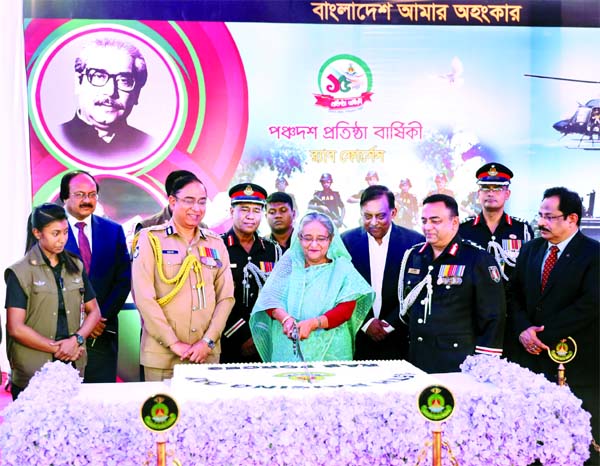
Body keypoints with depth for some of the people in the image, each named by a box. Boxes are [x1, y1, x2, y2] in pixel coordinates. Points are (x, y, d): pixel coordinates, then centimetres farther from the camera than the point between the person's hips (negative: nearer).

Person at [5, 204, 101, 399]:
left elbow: (93, 311, 12)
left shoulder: (76, 266, 10)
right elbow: (16, 328, -9)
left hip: (73, 366, 4)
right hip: (33, 371, -3)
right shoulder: (20, 273, -4)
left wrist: (76, 340, -5)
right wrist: (57, 348, -8)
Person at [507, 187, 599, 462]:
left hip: (573, 359, -4)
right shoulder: (530, 249, 12)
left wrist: (545, 335, -15)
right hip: (528, 356, 5)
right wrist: (523, 329, -9)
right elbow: (514, 294, 10)